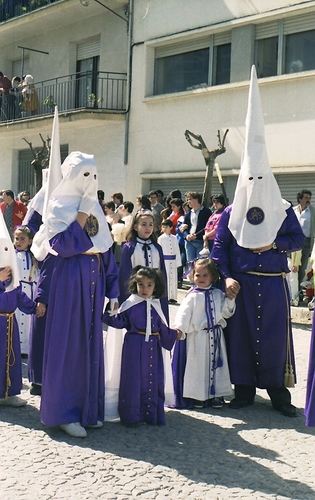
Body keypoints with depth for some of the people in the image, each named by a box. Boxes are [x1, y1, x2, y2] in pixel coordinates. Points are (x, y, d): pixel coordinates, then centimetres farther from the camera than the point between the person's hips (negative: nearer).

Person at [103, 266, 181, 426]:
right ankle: (132, 416, 7)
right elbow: (119, 321, -2)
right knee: (133, 380, -2)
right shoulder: (130, 304, 0)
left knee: (153, 379, 6)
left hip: (153, 347, 4)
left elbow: (162, 328, 18)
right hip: (134, 347, -4)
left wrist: (173, 334, 9)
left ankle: (151, 415, 17)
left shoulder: (155, 306, 11)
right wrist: (109, 314, -16)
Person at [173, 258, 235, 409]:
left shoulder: (218, 294, 8)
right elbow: (184, 313, -14)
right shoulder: (192, 296, -4)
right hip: (198, 337, -4)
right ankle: (196, 395, 12)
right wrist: (179, 329, -28)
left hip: (215, 336, 4)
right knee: (197, 365, 1)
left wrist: (230, 299, -7)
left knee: (216, 364, 8)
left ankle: (216, 394, 19)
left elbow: (226, 312, 8)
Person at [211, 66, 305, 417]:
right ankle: (244, 389, 14)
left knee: (275, 335, 0)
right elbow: (219, 247, 3)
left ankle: (279, 392, 10)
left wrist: (273, 243, -11)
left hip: (273, 283, 0)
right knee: (241, 333, 3)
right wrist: (226, 277, -10)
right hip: (241, 284, 0)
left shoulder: (283, 211, 5)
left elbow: (298, 239, 6)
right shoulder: (230, 214, 4)